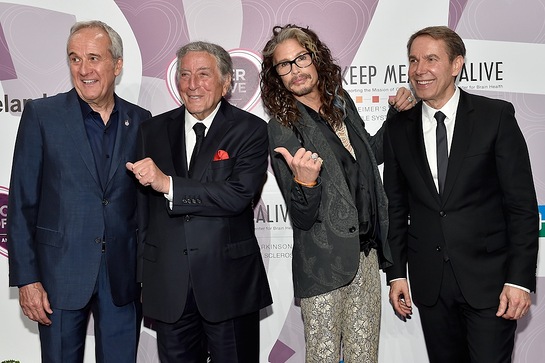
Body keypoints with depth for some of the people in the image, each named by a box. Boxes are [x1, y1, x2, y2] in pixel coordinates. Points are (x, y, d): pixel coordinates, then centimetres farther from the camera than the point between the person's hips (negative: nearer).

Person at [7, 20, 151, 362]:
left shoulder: (140, 120, 4)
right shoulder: (41, 115, -3)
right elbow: (22, 203, -4)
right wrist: (27, 278, -8)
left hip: (123, 274, 2)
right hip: (60, 273, -2)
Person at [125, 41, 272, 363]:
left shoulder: (250, 130, -4)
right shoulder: (153, 130, 7)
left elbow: (239, 195, -20)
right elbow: (141, 202, 13)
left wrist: (168, 184, -22)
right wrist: (145, 265, 11)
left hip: (230, 283, -3)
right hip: (168, 285, 3)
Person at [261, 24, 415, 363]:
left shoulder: (342, 102, 4)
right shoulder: (282, 128, -12)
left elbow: (369, 154, 23)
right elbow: (302, 217, -14)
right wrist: (305, 181, -35)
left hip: (366, 252, 6)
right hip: (324, 263, -5)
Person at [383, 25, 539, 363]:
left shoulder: (496, 116, -5)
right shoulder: (399, 128, 4)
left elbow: (522, 202, -7)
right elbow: (396, 206, 8)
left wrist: (520, 278, -12)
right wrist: (396, 273, 6)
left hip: (488, 278, -3)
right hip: (429, 281, 3)